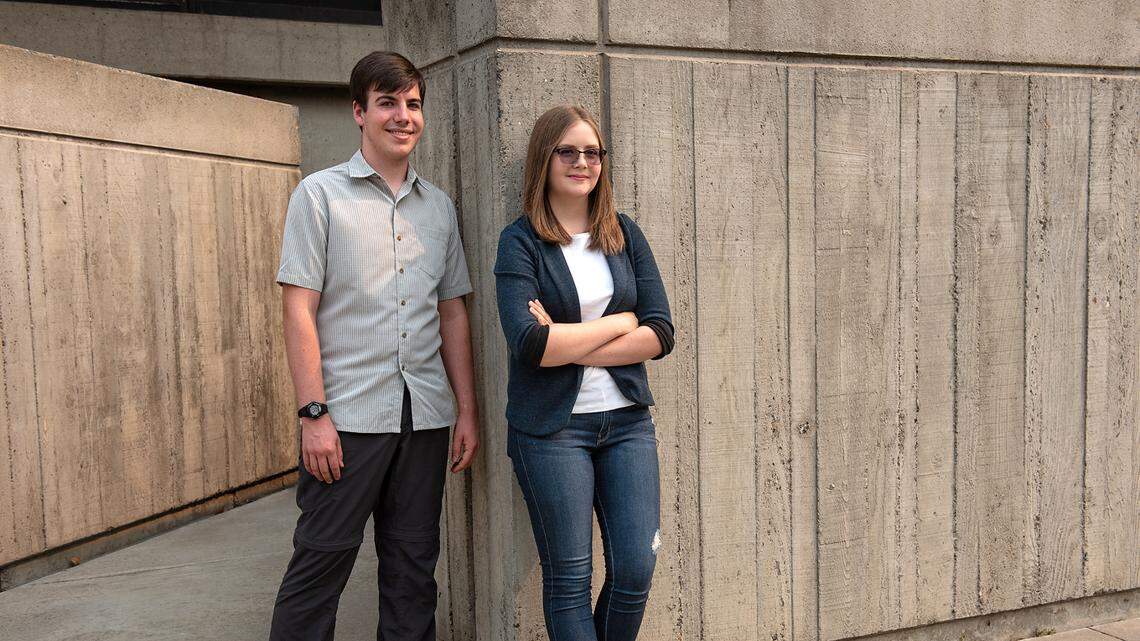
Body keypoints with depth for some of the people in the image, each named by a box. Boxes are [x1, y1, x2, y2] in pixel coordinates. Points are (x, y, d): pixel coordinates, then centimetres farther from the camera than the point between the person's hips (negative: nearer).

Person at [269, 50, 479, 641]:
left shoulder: (438, 206, 13)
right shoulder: (321, 194, -1)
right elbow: (299, 311, -6)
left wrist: (467, 410, 9)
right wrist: (313, 414, -13)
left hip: (425, 416, 5)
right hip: (348, 415, -4)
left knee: (413, 565, 11)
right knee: (321, 561, 1)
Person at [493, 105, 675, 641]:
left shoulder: (625, 235, 8)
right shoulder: (521, 242, -4)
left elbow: (661, 333, -1)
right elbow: (531, 344, -18)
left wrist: (570, 346, -12)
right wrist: (621, 322, -8)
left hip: (627, 420, 4)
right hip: (551, 427, -3)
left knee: (636, 570, 4)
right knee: (569, 578, 5)